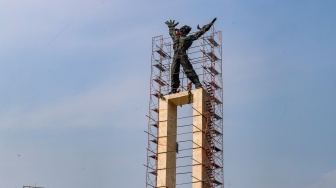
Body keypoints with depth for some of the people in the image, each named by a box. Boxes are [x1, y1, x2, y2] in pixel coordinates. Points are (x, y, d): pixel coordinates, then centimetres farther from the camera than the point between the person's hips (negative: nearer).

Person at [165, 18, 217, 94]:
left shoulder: (188, 38, 12)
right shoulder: (175, 37, 25)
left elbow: (199, 33, 15)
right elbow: (171, 32, 48)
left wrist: (209, 25, 17)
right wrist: (171, 26, 64)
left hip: (183, 56, -4)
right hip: (175, 56, 4)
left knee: (189, 70, -12)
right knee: (174, 72, 0)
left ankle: (198, 84, -14)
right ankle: (174, 89, 3)